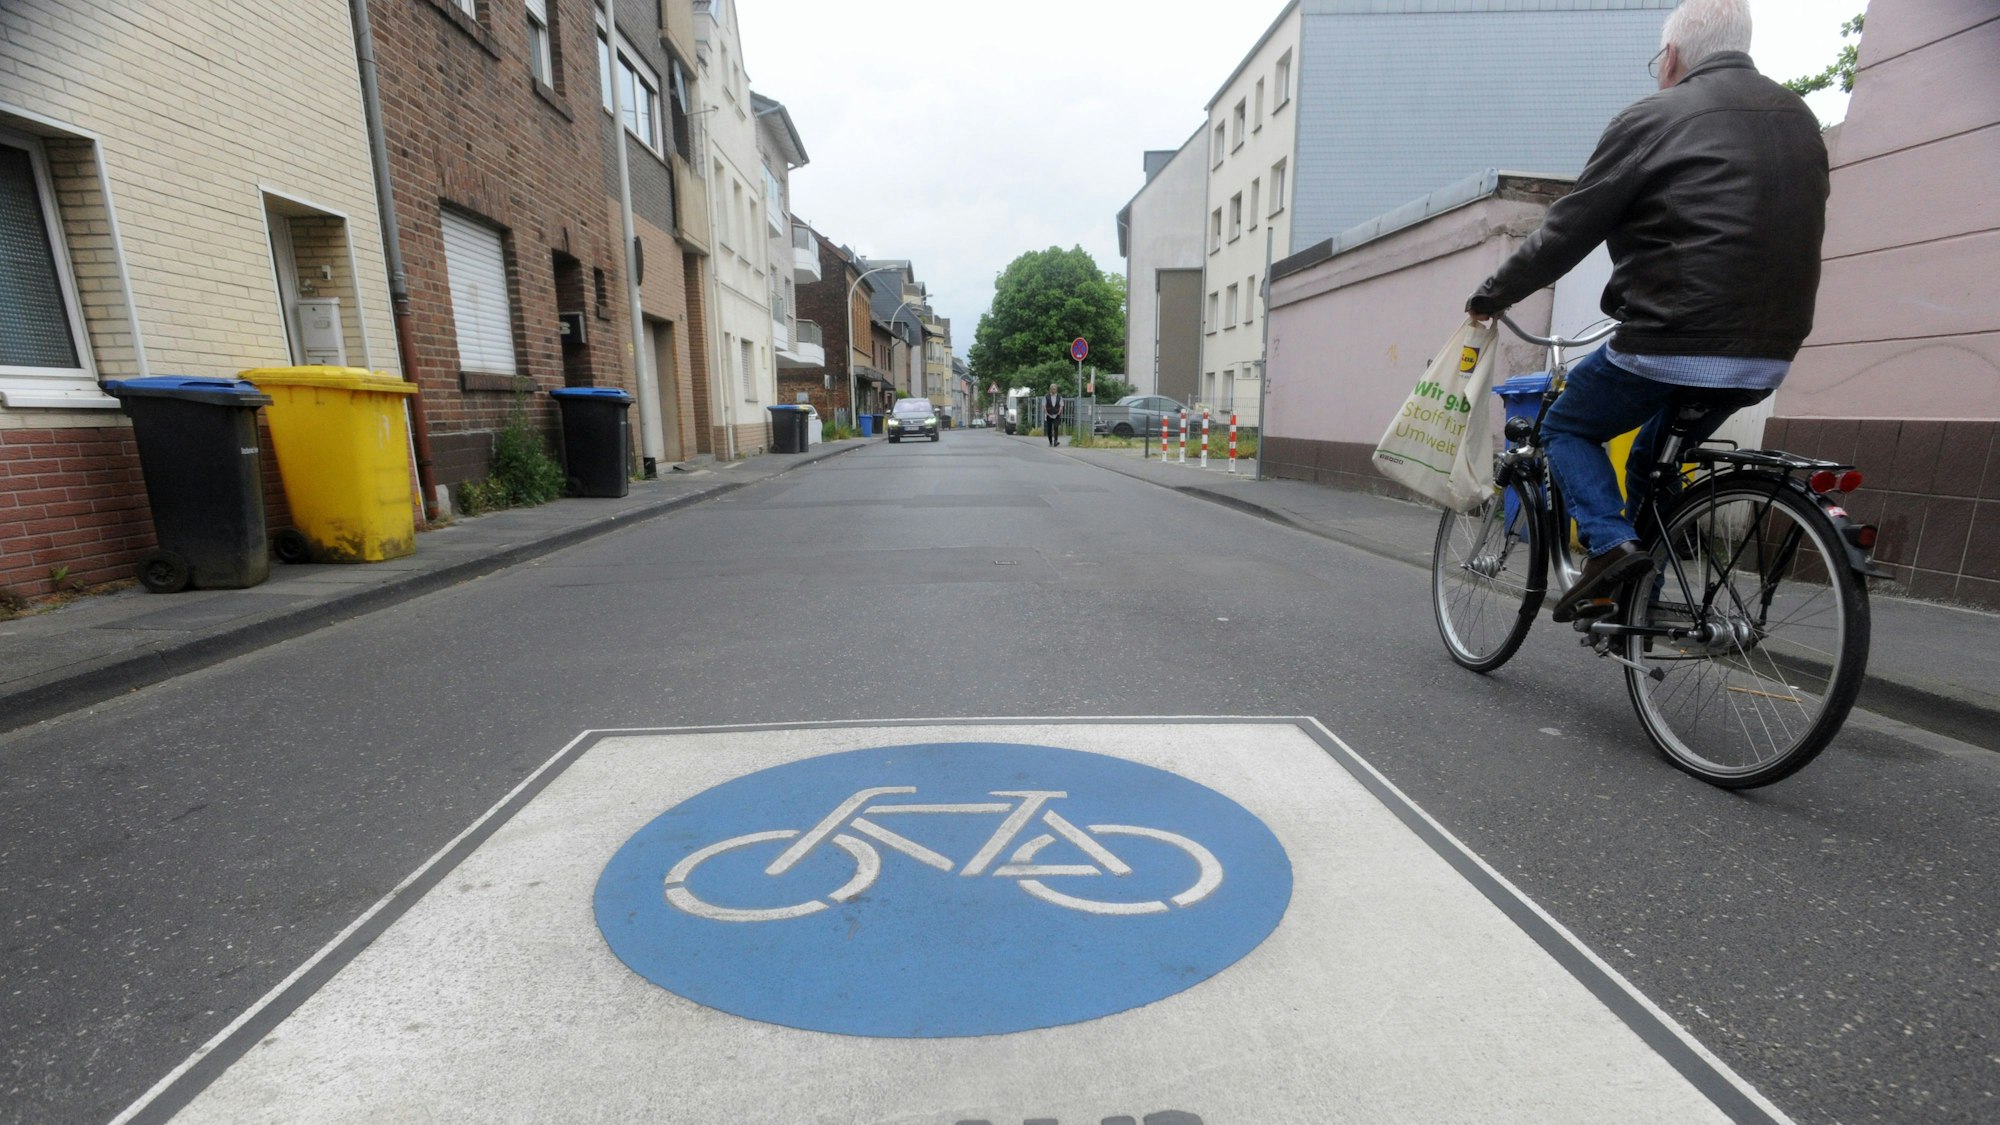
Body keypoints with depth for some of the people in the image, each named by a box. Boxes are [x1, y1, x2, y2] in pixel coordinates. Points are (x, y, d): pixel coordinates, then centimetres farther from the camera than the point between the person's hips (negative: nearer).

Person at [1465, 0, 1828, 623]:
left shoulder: (1654, 118, -4)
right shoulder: (1800, 119, 17)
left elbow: (1563, 234, -5)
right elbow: (1791, 237, 23)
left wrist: (1488, 297, 7)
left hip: (1670, 346, -7)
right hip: (1769, 354, 7)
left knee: (1567, 428, 14)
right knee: (1652, 459, 25)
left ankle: (1608, 543, -9)